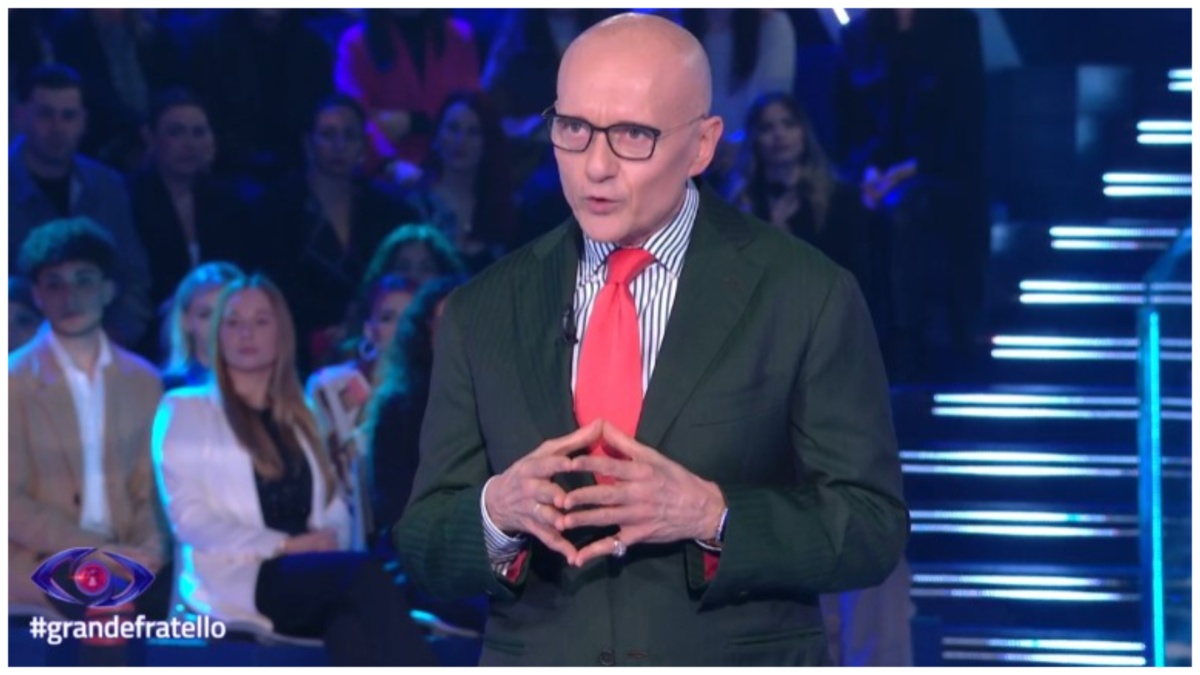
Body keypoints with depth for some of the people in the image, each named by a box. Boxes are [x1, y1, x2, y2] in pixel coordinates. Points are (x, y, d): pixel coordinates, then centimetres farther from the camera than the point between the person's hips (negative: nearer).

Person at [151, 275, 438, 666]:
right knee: (365, 575, -36)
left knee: (353, 625, -38)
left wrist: (329, 541, -8)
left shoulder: (301, 418, 29)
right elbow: (189, 519, 0)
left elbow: (334, 512, 18)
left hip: (309, 579, 4)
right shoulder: (184, 410, 12)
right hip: (237, 578, -4)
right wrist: (284, 545, -12)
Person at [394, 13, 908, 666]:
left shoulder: (806, 295, -5)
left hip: (740, 655, -2)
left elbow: (872, 526, -7)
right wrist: (499, 511, -18)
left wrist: (709, 515, -21)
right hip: (533, 656, 2)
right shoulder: (482, 313, 3)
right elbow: (423, 546, 2)